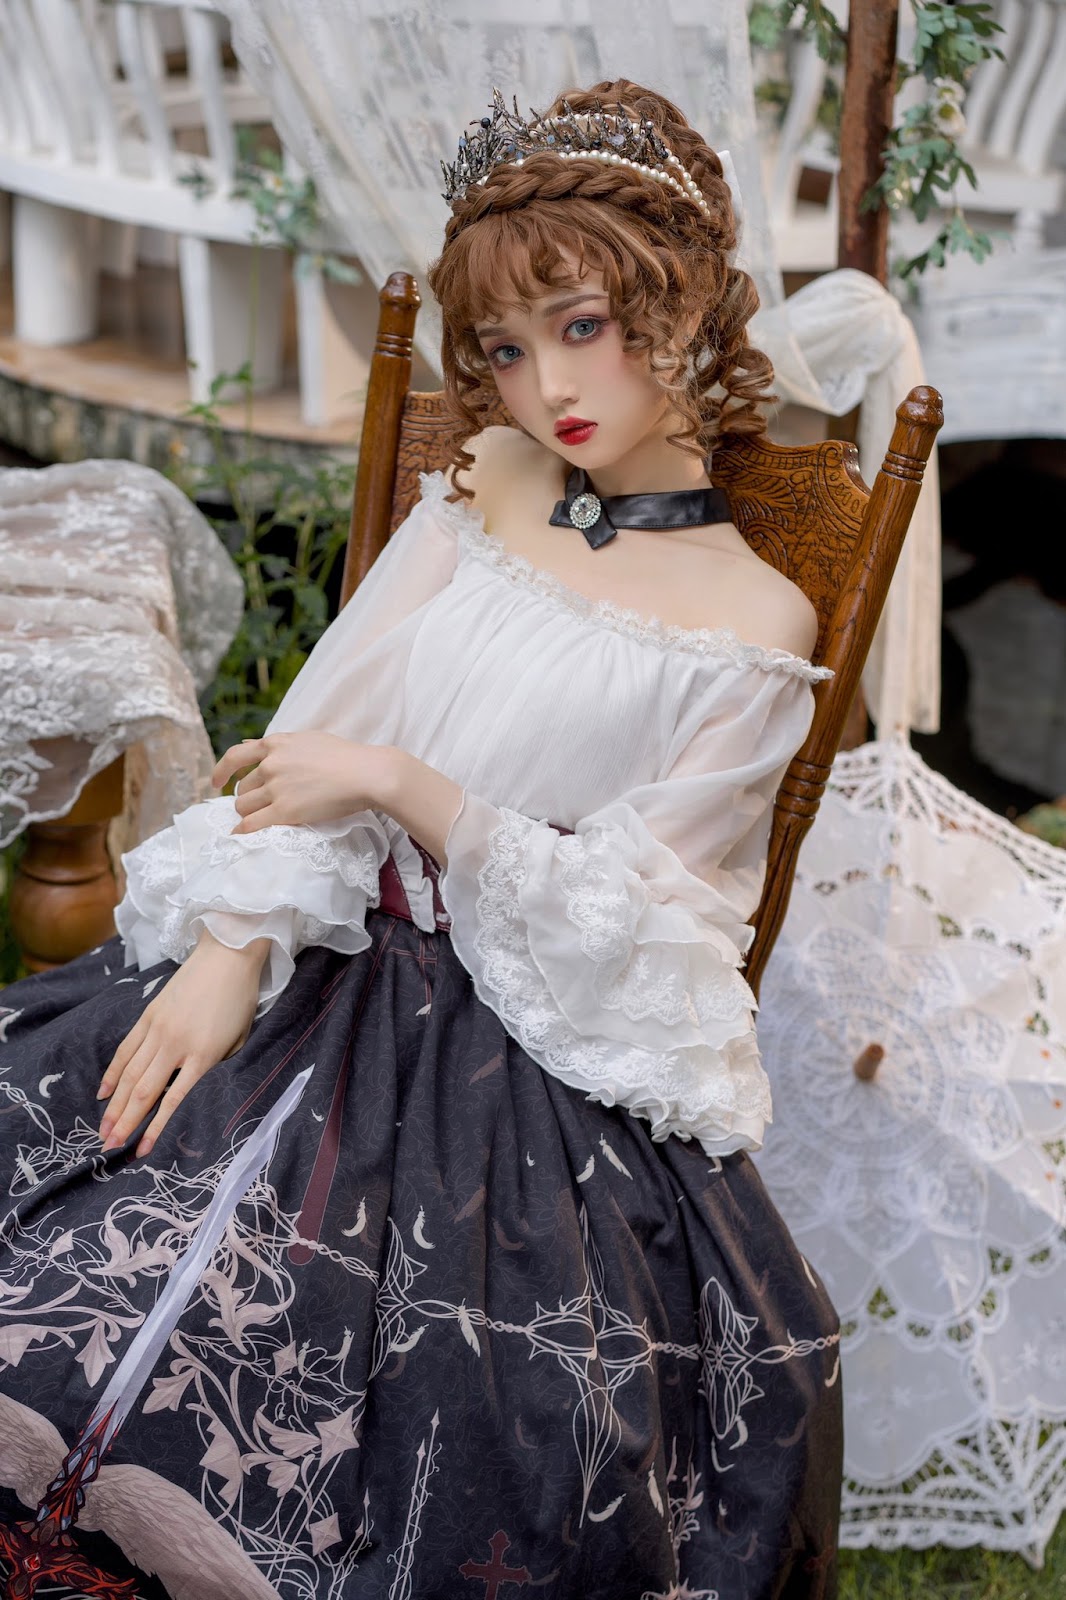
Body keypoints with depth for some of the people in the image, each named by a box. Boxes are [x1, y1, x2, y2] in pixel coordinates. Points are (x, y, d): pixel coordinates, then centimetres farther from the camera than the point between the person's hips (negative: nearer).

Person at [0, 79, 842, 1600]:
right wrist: (235, 949, -10)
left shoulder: (751, 624, -1)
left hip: (543, 1043, -4)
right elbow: (322, 731, 4)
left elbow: (617, 921, -6)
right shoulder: (487, 481, 12)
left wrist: (405, 785, -15)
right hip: (338, 955, 4)